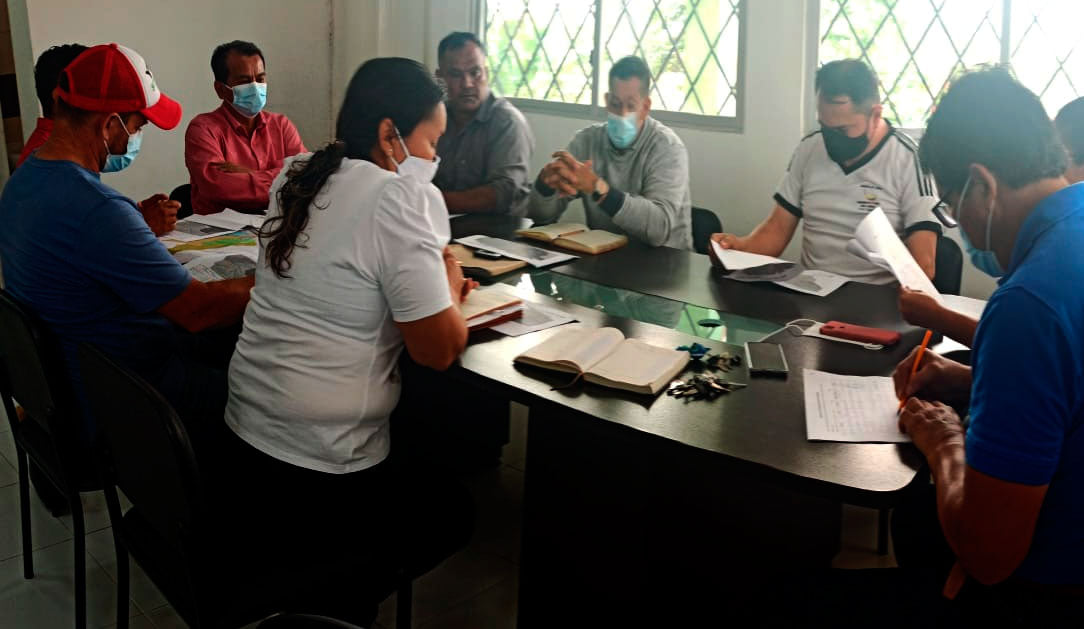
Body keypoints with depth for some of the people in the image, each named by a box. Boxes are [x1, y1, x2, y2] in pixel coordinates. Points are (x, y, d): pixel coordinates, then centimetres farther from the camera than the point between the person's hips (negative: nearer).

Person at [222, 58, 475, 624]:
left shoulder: (296, 177, 6)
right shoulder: (404, 197, -18)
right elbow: (440, 350, -18)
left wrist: (431, 279, 10)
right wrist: (449, 286, 2)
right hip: (318, 482, -8)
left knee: (421, 480, 30)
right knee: (452, 512, 21)